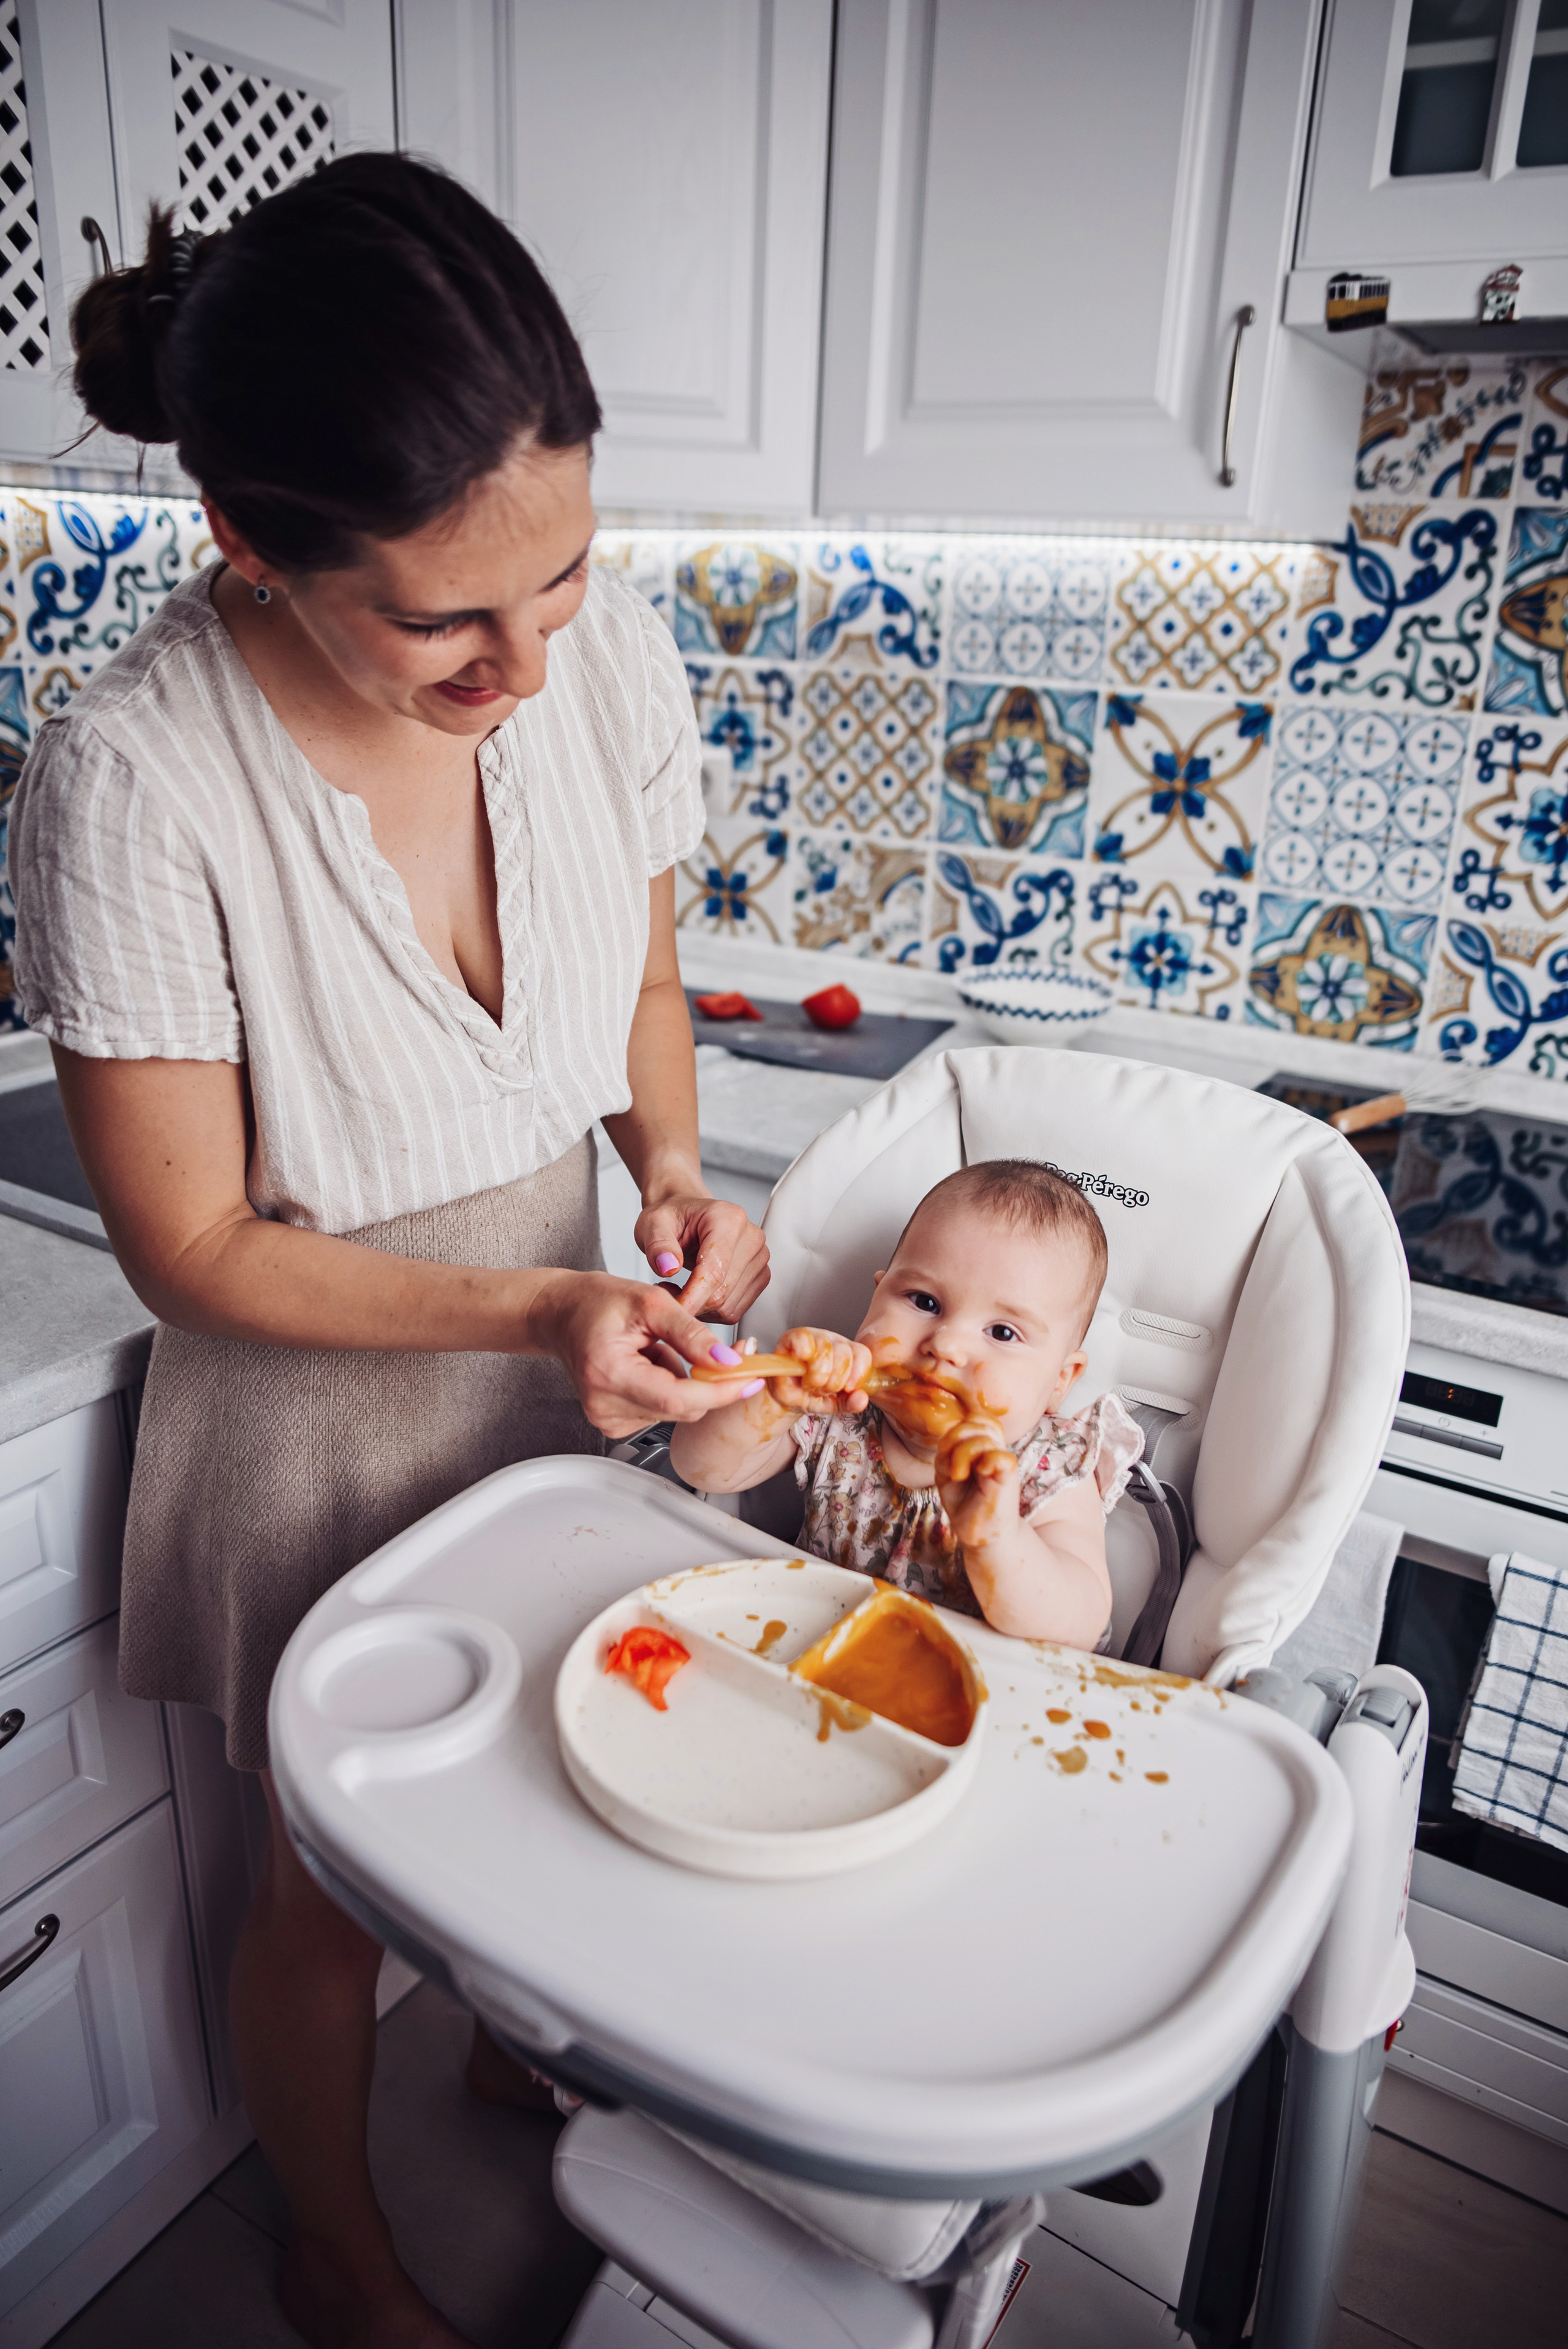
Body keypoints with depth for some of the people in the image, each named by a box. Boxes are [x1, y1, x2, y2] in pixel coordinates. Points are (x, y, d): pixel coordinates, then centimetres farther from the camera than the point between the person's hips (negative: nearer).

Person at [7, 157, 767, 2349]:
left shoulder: (610, 652, -15)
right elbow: (191, 1247, -20)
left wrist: (671, 1171, -16)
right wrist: (536, 1306, -30)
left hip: (556, 1343, 5)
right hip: (315, 1398, -4)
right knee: (340, 1863, 19)